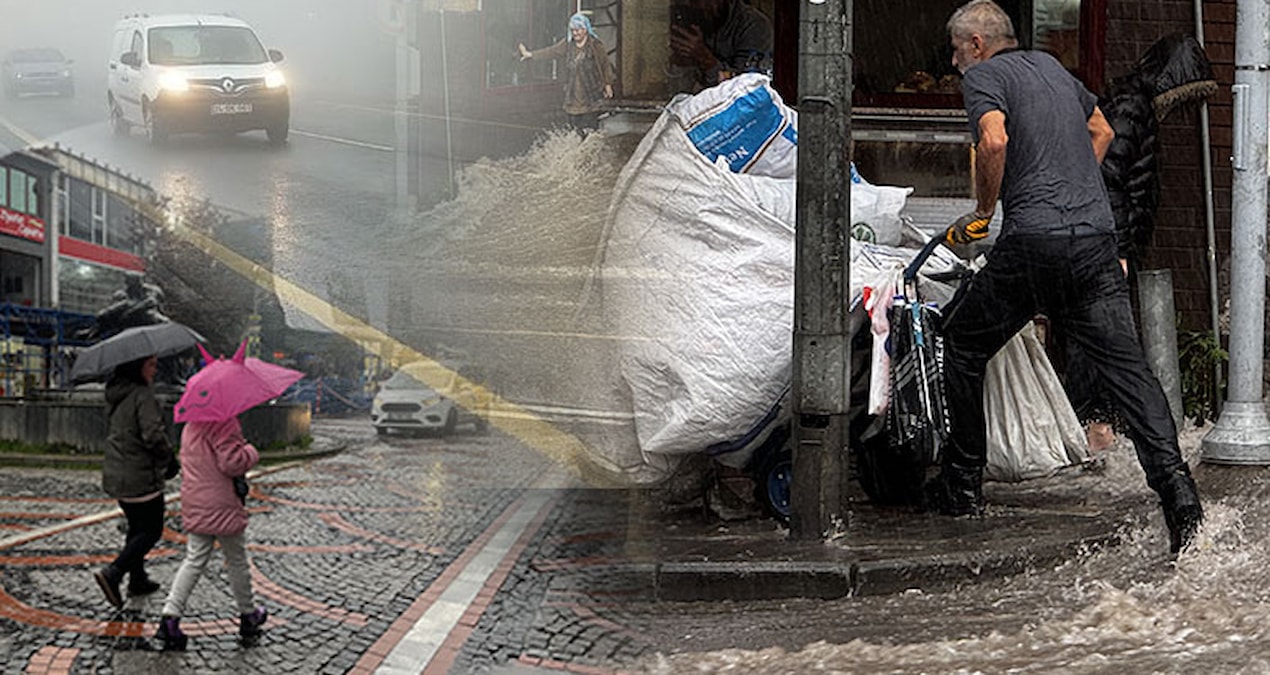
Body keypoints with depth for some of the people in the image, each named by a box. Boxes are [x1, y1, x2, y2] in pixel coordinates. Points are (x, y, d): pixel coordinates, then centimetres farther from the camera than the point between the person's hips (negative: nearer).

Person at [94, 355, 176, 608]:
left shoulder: (117, 395, 9)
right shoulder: (143, 396, -19)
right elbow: (153, 435, -25)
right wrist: (170, 459, -8)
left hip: (115, 474, 9)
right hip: (141, 478, -9)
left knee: (137, 528, 22)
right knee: (151, 531, 1)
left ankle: (137, 579, 28)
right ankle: (112, 573, -13)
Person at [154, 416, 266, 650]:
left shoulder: (190, 426, 11)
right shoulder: (225, 424, -18)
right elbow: (231, 463, -23)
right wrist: (251, 452, -6)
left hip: (195, 506, 7)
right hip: (222, 506, -7)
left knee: (194, 561, 8)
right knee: (237, 561, 11)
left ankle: (170, 617, -5)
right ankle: (248, 616, 26)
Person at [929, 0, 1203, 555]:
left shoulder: (982, 76, 2)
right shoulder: (1051, 66, 24)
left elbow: (994, 140, -18)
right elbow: (1101, 131, 38)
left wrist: (983, 211, -4)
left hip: (1032, 242, -6)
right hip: (1098, 237, 6)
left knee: (962, 344, 14)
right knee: (1127, 367, 1)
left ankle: (962, 486, 21)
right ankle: (1173, 480, -16)